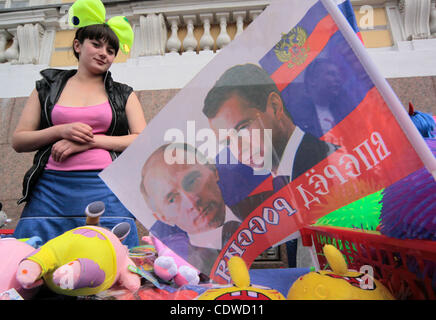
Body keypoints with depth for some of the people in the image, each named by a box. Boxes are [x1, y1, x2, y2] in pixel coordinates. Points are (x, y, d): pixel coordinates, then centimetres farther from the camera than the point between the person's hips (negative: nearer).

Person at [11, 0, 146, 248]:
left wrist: (90, 140, -6)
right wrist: (60, 131, -5)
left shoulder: (124, 95, 15)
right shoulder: (48, 87, 17)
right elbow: (18, 141, 13)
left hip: (105, 189, -1)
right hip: (51, 188, 2)